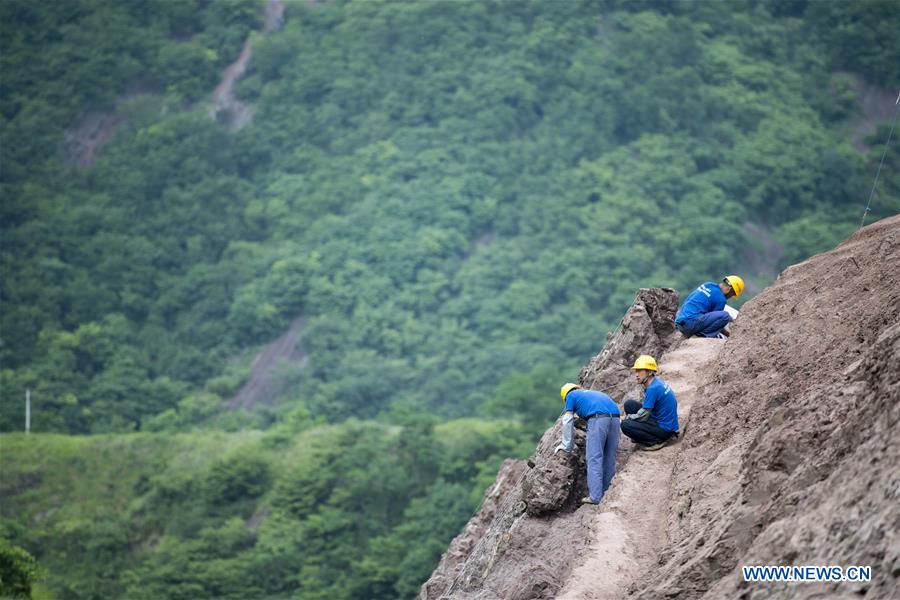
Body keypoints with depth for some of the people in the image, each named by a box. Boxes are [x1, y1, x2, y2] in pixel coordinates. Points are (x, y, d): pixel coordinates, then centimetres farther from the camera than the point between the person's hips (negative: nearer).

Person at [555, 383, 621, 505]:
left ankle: (595, 496, -11)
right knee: (609, 458, 12)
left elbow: (567, 422, 19)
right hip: (615, 416, 6)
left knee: (594, 458, -5)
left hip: (598, 417, -6)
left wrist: (566, 445, 28)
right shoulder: (591, 393, 39)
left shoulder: (571, 395, 23)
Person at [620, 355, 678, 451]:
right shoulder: (657, 382, 6)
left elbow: (643, 416, -17)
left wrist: (626, 417, -2)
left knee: (625, 425, -18)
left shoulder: (653, 389, -23)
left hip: (665, 430, -10)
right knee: (629, 404, 8)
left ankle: (657, 441, -8)